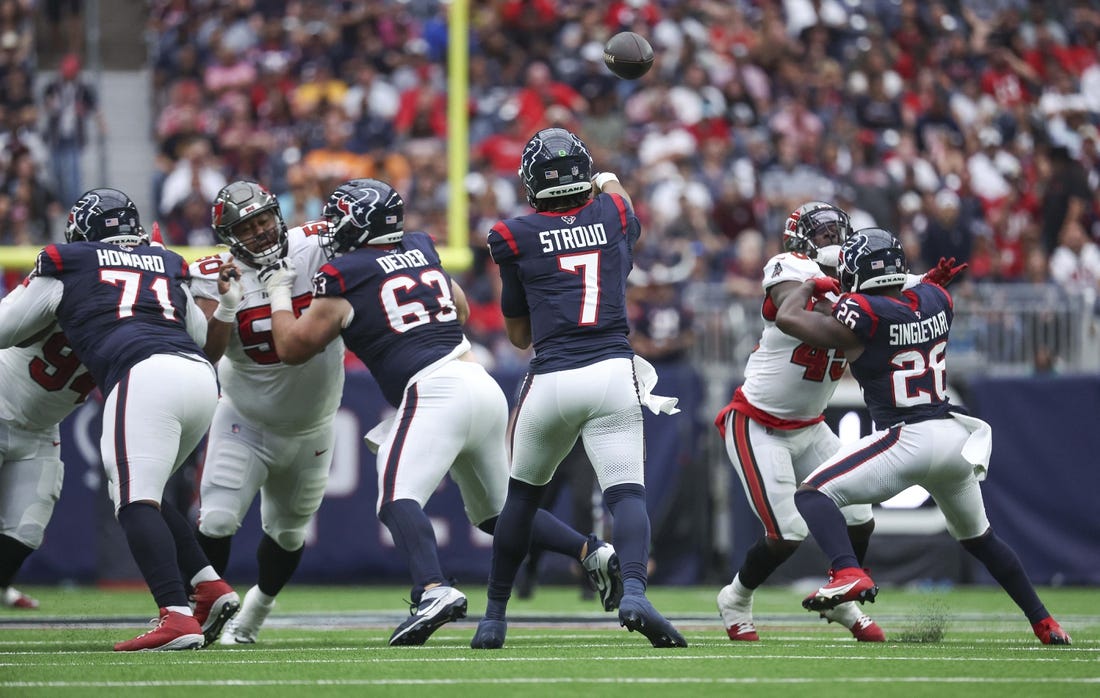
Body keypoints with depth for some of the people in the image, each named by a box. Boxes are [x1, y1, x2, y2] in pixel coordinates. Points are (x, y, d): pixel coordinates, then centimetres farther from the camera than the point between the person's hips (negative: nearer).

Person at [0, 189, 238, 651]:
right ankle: (211, 588, 9)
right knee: (141, 495, 21)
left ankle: (178, 618, -31)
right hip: (200, 375, 6)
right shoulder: (169, 266, 29)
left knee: (136, 502, -13)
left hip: (145, 375, -6)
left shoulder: (67, 265, 17)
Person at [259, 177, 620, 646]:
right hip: (483, 384, 8)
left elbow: (293, 348, 6)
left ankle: (433, 590, -42)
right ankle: (591, 552, 12)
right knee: (495, 511, 22)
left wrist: (278, 295, 20)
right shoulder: (422, 252, 19)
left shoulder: (344, 276, 0)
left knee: (398, 498, -19)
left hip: (434, 391, -8)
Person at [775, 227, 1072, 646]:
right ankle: (1044, 624, 31)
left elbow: (787, 318, -6)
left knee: (812, 495, -6)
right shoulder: (936, 300, 8)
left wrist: (810, 286, 14)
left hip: (908, 439, -7)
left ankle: (848, 573, -31)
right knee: (980, 539, 27)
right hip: (955, 436, 7)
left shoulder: (865, 315, -9)